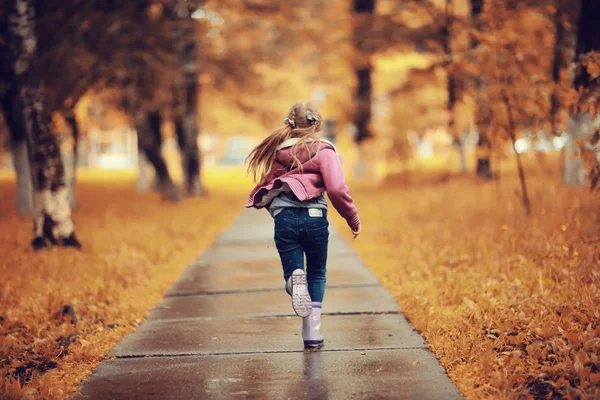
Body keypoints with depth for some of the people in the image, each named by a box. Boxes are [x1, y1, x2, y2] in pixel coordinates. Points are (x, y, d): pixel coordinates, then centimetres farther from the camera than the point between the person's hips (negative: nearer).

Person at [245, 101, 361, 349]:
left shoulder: (276, 149, 13)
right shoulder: (323, 150, 0)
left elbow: (265, 183, 11)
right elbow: (337, 189, -9)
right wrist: (353, 219, 0)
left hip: (283, 217, 2)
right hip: (314, 217, -2)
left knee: (296, 272, 9)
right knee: (317, 274, 17)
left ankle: (295, 280, -30)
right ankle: (312, 332, 9)